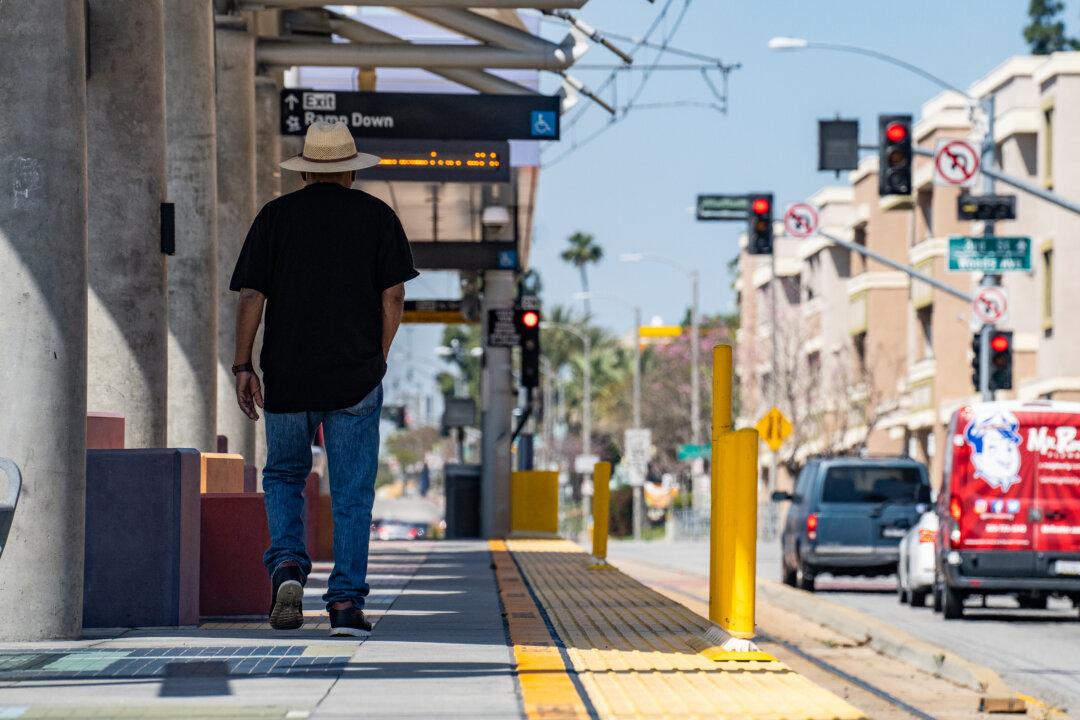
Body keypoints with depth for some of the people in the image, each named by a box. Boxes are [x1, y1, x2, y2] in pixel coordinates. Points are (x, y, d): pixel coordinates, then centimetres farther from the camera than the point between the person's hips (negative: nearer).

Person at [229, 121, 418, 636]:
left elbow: (251, 295, -1)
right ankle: (345, 602, -2)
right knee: (352, 492, 4)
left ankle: (287, 565, -5)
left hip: (287, 376, 1)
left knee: (283, 476, 18)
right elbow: (394, 294, 0)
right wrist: (377, 359, 9)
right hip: (355, 376, 0)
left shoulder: (275, 215, 5)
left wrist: (243, 366, 3)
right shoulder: (376, 215, 5)